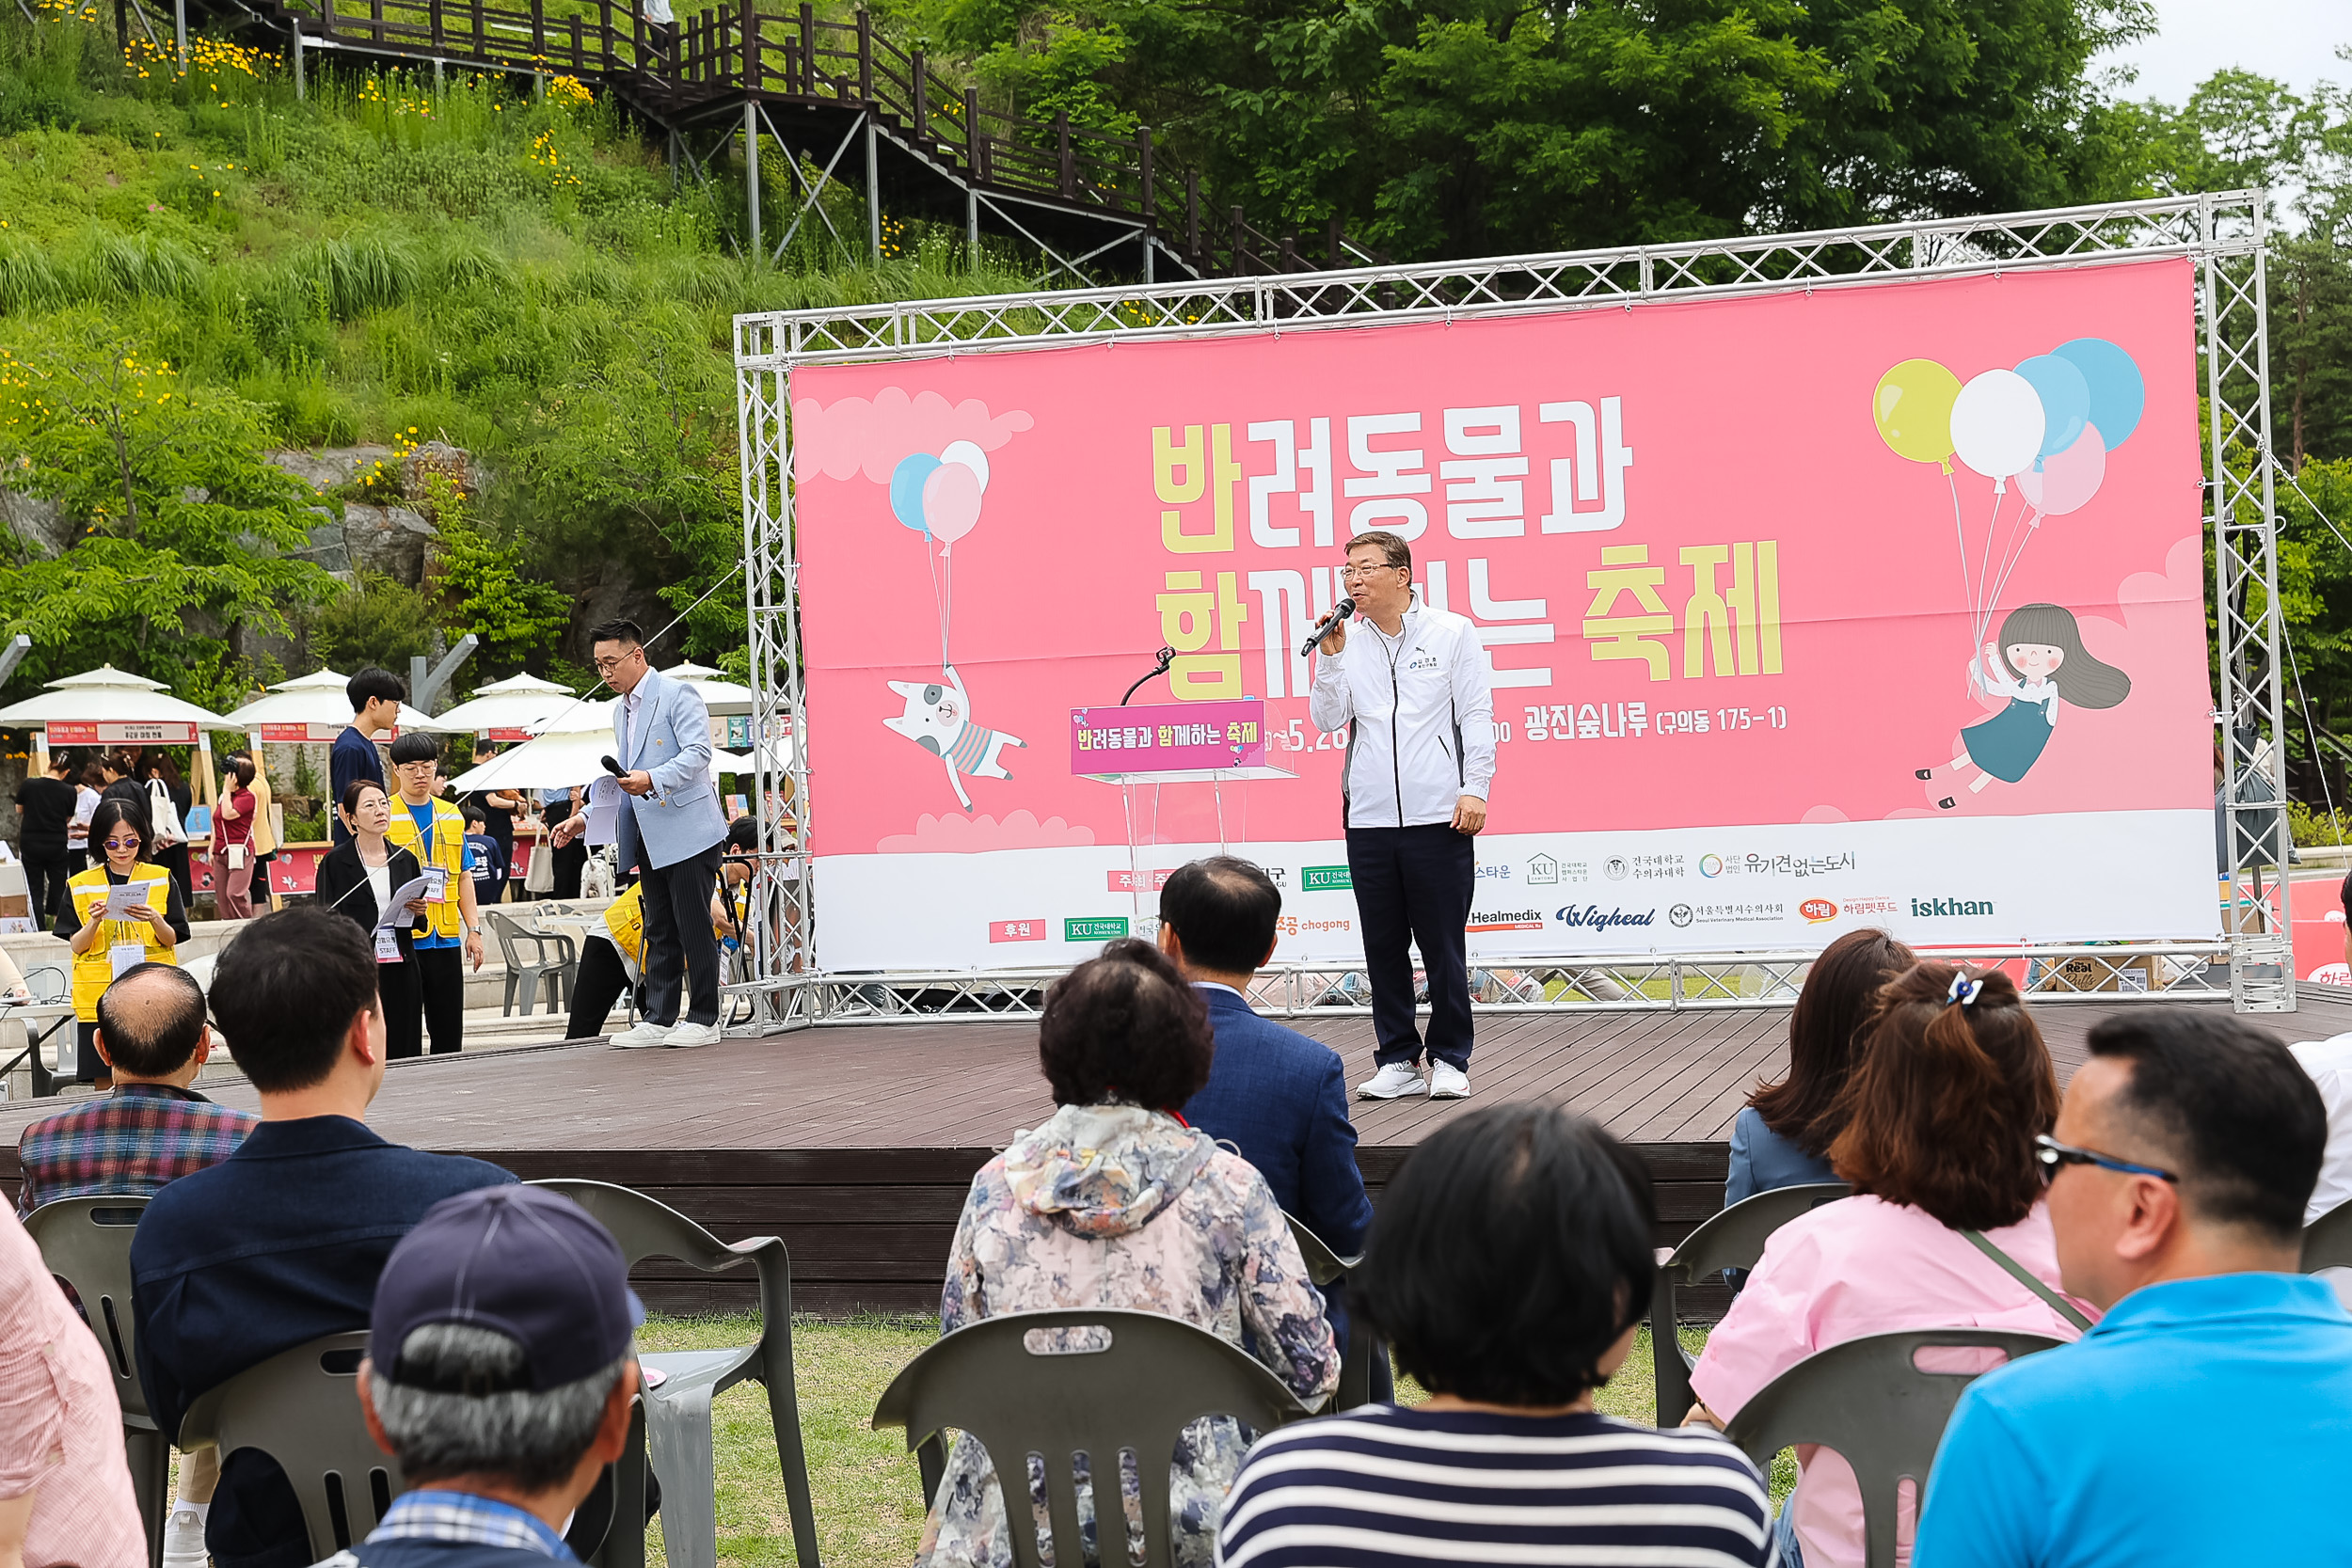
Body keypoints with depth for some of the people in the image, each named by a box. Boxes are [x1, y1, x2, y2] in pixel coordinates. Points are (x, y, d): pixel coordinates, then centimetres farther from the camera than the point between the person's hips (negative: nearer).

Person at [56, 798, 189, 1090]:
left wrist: (154, 919, -18)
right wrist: (94, 922, -16)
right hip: (99, 996, 1)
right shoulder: (81, 885, 6)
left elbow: (171, 940, 2)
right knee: (105, 1083, -1)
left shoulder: (161, 879, 5)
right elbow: (76, 945, 3)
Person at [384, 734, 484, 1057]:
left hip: (446, 937, 4)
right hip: (402, 939, -4)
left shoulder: (452, 816, 13)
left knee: (449, 1033, 7)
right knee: (403, 1031, -1)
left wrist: (473, 929, 10)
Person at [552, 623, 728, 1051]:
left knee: (694, 928, -5)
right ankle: (658, 1019, 12)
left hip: (688, 831, -9)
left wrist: (652, 781, -33)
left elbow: (698, 753, -19)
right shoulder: (621, 711, 20)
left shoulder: (678, 695, -7)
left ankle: (703, 1018, 0)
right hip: (650, 839, 9)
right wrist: (584, 818, 15)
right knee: (659, 932, 9)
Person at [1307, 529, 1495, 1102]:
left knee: (1443, 946, 0)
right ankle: (1397, 1061, 13)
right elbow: (1327, 719, 6)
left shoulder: (1452, 632, 3)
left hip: (1437, 817, -3)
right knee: (1383, 947, 5)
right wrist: (1331, 655, -5)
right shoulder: (1348, 642, 11)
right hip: (1367, 819, 3)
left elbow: (1476, 715, 2)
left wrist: (1475, 788, -7)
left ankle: (1449, 1060, 9)